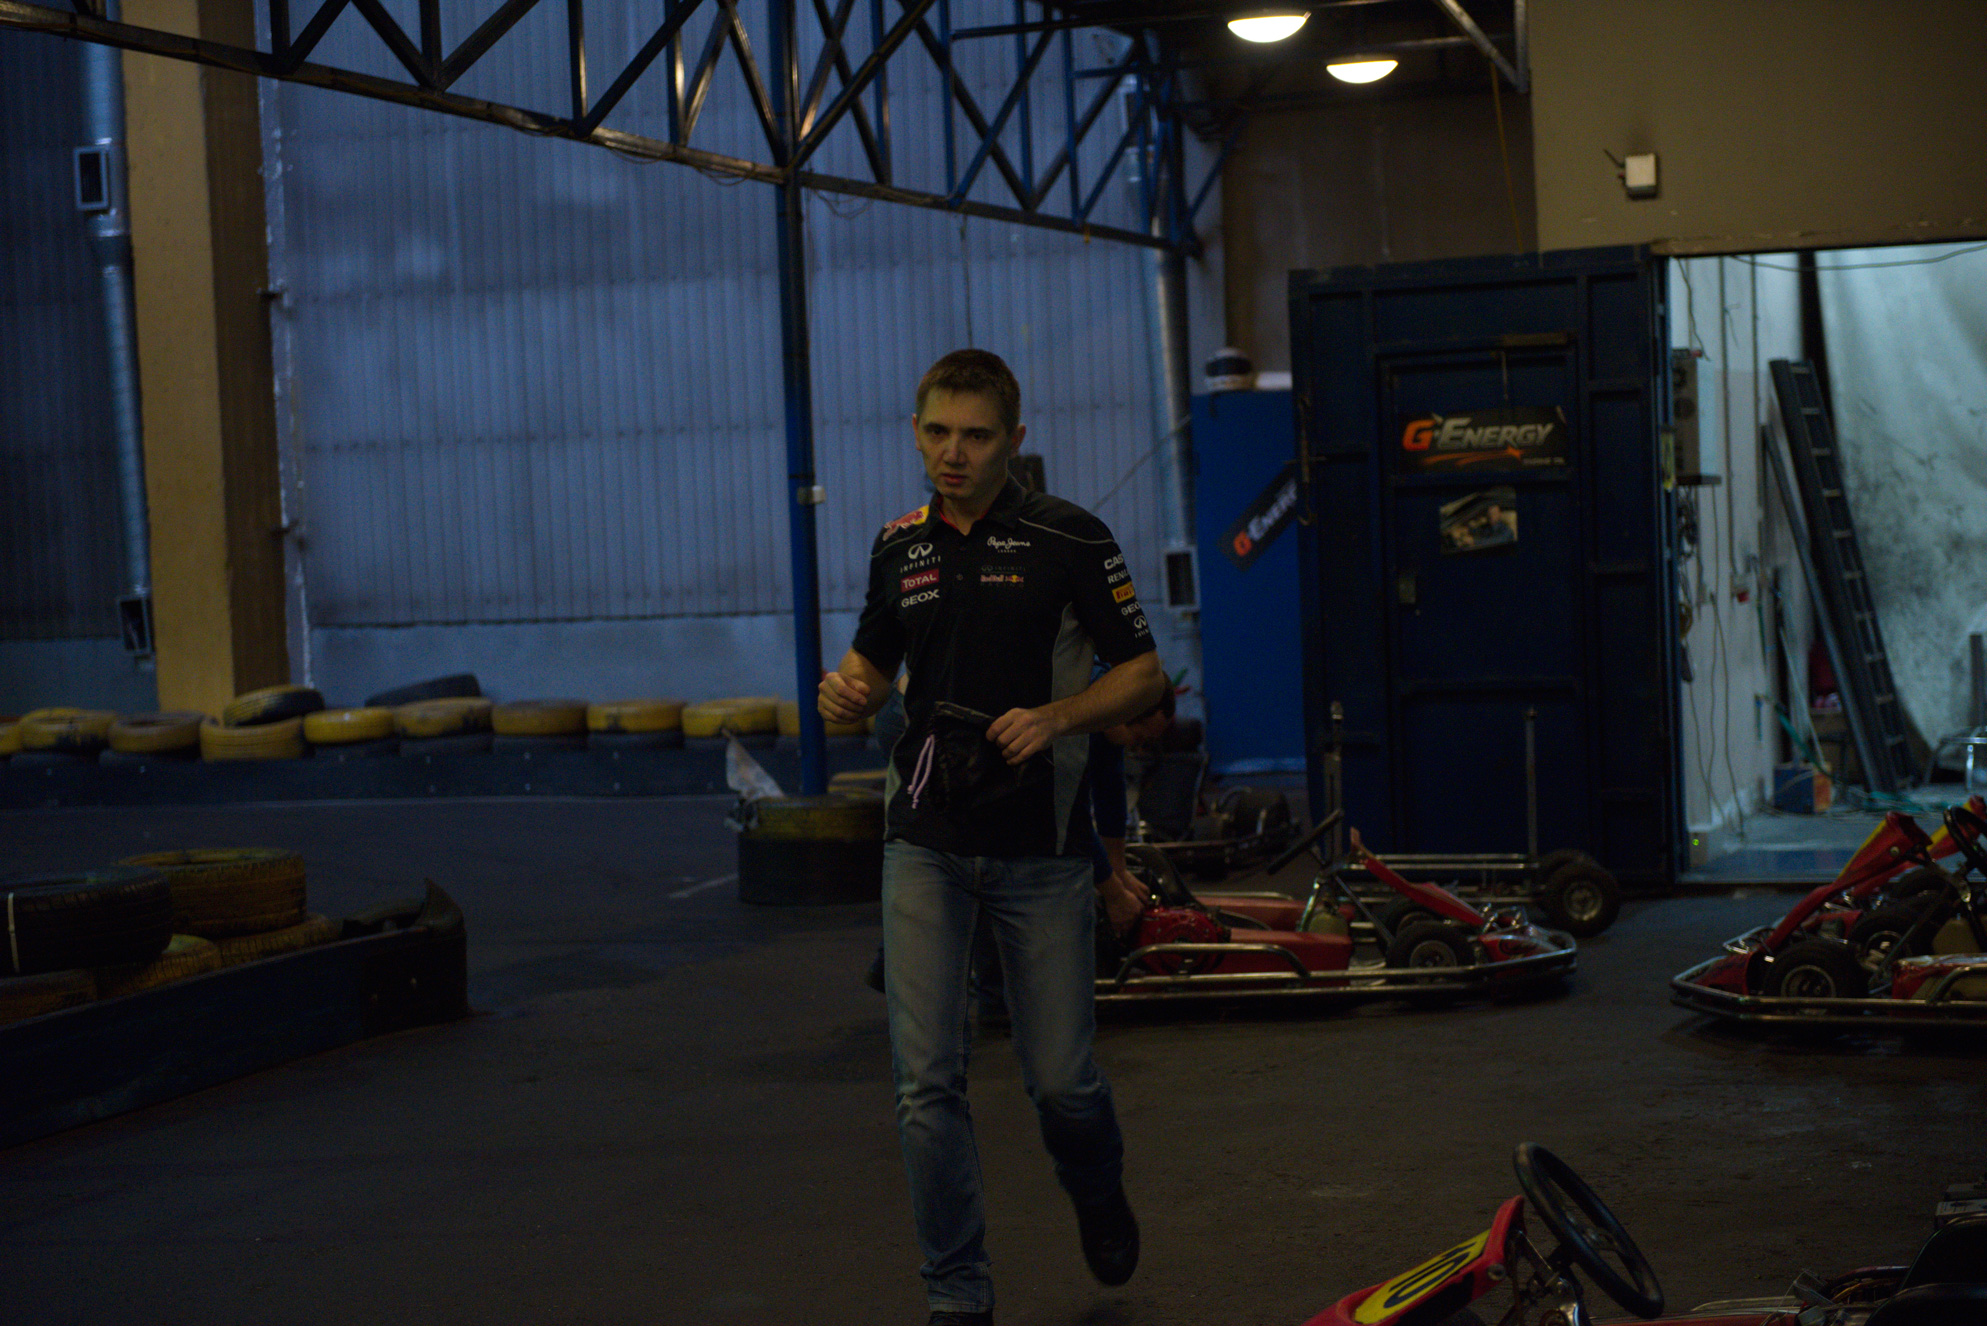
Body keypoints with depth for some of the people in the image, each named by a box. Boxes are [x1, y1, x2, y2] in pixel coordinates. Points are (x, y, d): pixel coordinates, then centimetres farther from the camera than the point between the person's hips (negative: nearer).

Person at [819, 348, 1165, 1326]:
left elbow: (1142, 674, -2)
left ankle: (1097, 1191, 38)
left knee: (1060, 1078, 4)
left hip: (1039, 848, -3)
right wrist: (846, 694, -3)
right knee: (926, 1080, -4)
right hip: (926, 845, 3)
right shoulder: (899, 547, 9)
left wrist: (1054, 716, -20)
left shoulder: (1069, 539, -5)